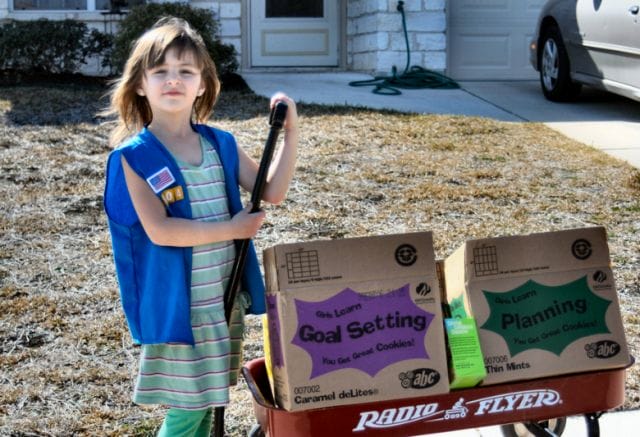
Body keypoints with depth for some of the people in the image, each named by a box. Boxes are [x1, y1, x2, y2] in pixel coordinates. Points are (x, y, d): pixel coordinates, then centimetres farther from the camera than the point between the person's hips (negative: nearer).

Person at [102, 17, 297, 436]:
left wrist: (291, 131, -6)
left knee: (208, 399, 18)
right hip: (179, 304, -5)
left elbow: (273, 192, 4)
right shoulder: (134, 156, -12)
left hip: (226, 297, 5)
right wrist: (231, 230, -17)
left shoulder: (220, 144, 3)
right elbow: (159, 230, -21)